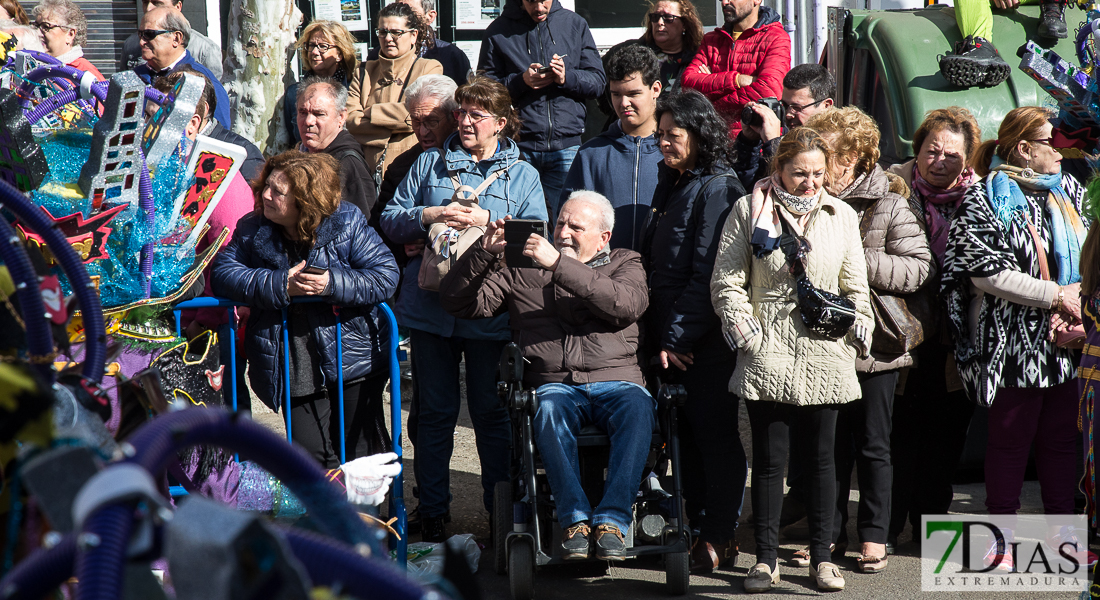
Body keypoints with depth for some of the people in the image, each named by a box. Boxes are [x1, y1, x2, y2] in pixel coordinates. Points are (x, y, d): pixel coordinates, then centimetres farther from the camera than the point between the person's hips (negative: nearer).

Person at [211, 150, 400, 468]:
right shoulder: (253, 230, 0)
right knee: (311, 459, 2)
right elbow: (223, 273, -8)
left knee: (363, 456, 7)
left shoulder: (347, 224, -8)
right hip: (293, 371, 2)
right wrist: (280, 285, -19)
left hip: (352, 365, -2)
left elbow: (386, 275, -10)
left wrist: (333, 284, -24)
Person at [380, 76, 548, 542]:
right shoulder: (430, 164, 13)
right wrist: (429, 217, -8)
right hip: (430, 307, 2)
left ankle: (501, 514, 15)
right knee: (435, 411, 7)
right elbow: (390, 220, 10)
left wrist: (488, 221, -13)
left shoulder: (522, 174, 8)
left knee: (491, 412, 4)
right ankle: (432, 513, 16)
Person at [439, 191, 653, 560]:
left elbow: (627, 304, -8)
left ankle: (612, 519, -35)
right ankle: (575, 520, -34)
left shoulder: (624, 263, 17)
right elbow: (457, 302, 14)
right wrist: (484, 253, -3)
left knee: (637, 407, -35)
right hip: (555, 385, 0)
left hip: (615, 381, 0)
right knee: (549, 409, -36)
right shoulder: (521, 270, 20)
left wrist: (559, 264, -14)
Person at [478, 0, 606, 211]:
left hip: (566, 144, 1)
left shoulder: (575, 24, 12)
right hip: (519, 145, -1)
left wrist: (567, 77, -10)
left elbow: (598, 81, 8)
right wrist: (521, 81, -12)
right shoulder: (498, 31, 8)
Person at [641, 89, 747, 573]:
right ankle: (697, 528, 21)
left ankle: (720, 537, 7)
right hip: (671, 337, 9)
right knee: (687, 434, 12)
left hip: (707, 340, -8)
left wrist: (678, 335, -17)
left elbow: (707, 274, -18)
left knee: (715, 433, -1)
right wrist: (661, 335, 13)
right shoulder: (673, 184, 16)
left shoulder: (717, 188, -12)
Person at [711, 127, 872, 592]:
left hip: (824, 354, 2)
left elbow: (856, 287, 16)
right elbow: (726, 282, 2)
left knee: (820, 457, 6)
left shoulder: (841, 216, 11)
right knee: (769, 458, 1)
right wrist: (749, 337, -6)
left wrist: (858, 335, 4)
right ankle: (765, 560, 9)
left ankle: (821, 557, 15)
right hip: (768, 354, -2)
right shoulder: (750, 211, 3)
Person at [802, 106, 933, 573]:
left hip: (874, 343, -4)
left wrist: (858, 261, -20)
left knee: (873, 446, 6)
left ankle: (873, 537, 16)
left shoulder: (888, 203, -8)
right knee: (830, 442, 11)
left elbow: (919, 268, -13)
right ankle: (831, 531, 22)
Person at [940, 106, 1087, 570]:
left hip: (1066, 342, 6)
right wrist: (1058, 296, -14)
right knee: (1011, 437, 1)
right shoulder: (984, 201, -8)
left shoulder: (1067, 191, 13)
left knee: (1062, 436, 10)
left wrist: (1079, 297, -3)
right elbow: (988, 274, -15)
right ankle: (1002, 535, 11)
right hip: (1013, 344, -6)